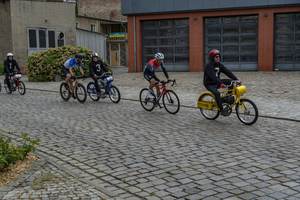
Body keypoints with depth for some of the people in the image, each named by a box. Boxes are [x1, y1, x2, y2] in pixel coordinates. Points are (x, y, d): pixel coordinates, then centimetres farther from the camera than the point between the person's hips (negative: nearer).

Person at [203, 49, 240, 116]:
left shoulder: (219, 65, 5)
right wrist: (221, 83, -47)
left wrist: (236, 79, -15)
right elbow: (213, 76, -33)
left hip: (216, 83, 7)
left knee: (230, 81, -9)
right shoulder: (209, 66, -18)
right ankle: (221, 110, -25)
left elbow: (228, 72, -3)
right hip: (209, 84, -7)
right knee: (217, 93, -34)